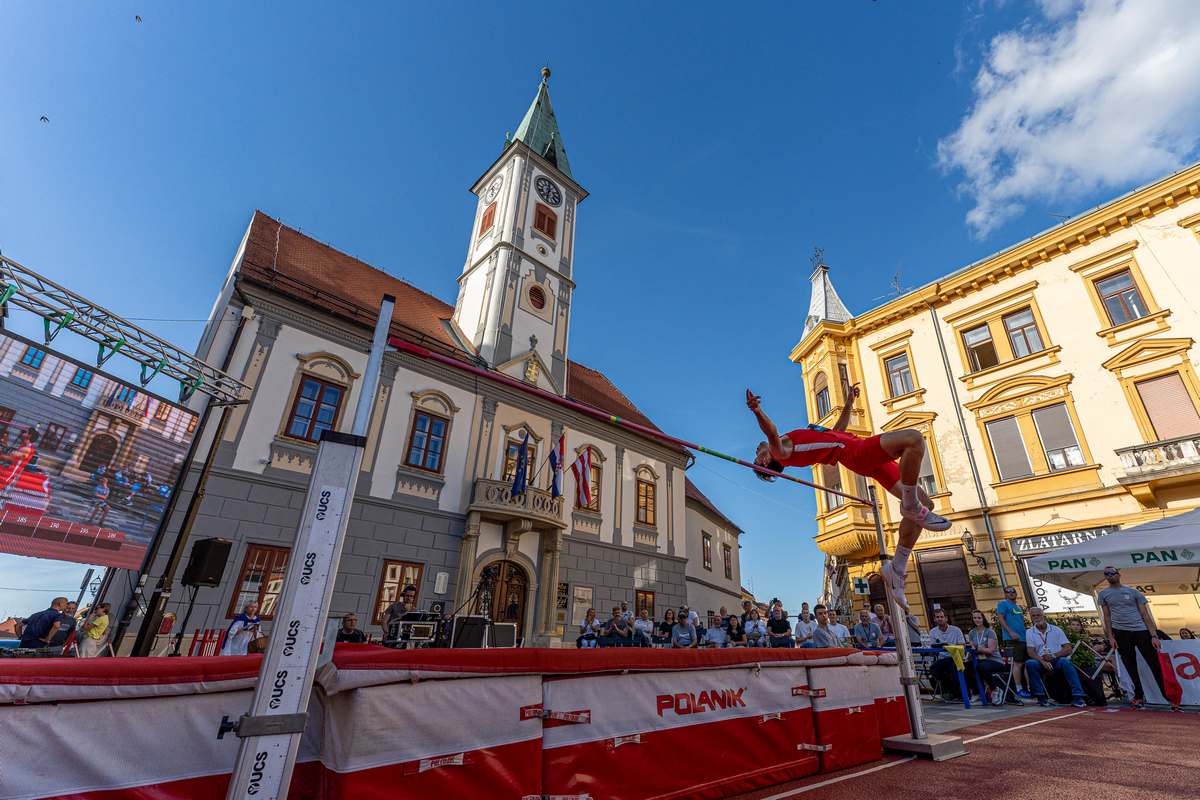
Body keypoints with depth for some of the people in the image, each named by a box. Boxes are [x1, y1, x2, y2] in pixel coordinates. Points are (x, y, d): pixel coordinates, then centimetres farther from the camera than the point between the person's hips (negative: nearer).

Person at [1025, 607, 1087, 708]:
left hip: (1058, 659, 0)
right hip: (1041, 662, 0)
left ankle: (1077, 697, -32)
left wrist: (1053, 656, -16)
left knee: (1065, 662, -35)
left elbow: (1068, 649, 0)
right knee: (1029, 663, -32)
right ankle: (1041, 697, -23)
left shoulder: (1056, 630, 8)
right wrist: (1042, 661, -23)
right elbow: (1031, 652, -4)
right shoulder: (1029, 633, 7)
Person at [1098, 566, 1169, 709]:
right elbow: (1107, 616, 6)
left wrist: (1154, 635, -7)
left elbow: (1145, 614, 2)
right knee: (1131, 666, 5)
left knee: (1155, 664, -1)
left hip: (1141, 630, -1)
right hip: (1120, 633, 1)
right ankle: (1139, 696, 14)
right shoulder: (1103, 594, 6)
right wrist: (1110, 637, -2)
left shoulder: (1134, 592, 5)